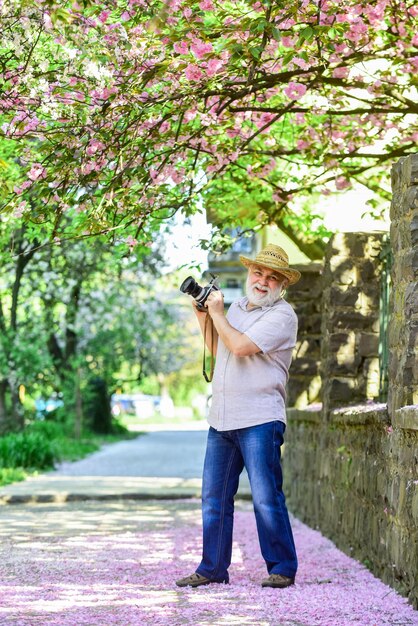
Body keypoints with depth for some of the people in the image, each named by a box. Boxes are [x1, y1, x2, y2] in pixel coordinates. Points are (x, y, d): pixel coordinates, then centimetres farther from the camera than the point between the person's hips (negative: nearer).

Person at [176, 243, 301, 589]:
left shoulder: (282, 315, -7)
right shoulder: (237, 307, 18)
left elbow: (240, 346, -18)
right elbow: (218, 350, 29)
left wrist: (217, 313, -4)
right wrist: (202, 316, 18)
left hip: (259, 421, -7)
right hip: (221, 418, 7)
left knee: (266, 498, -7)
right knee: (214, 498, 8)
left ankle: (282, 569, 2)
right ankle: (213, 568, 16)